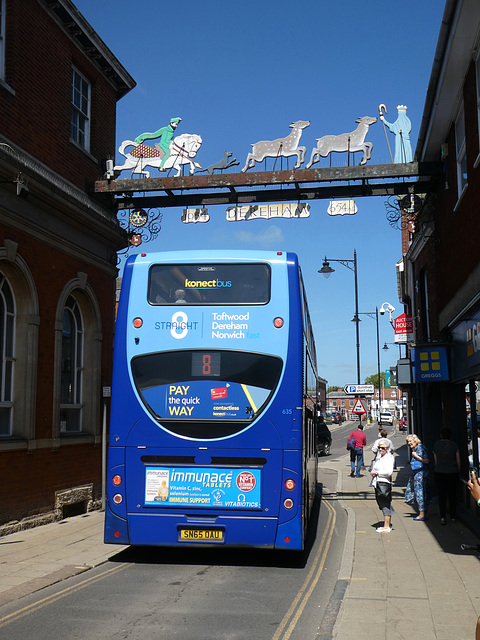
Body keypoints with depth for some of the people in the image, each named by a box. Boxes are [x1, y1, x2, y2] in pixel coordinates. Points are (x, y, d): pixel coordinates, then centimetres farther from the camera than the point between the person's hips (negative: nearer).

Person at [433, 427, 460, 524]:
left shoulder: (436, 444, -1)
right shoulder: (454, 445, -5)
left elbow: (435, 460, 5)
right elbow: (458, 459, -1)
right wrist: (458, 470, 12)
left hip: (439, 473, 0)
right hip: (453, 472, 0)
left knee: (441, 495, 4)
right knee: (452, 495, 12)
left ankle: (442, 517, -8)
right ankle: (453, 517, 17)